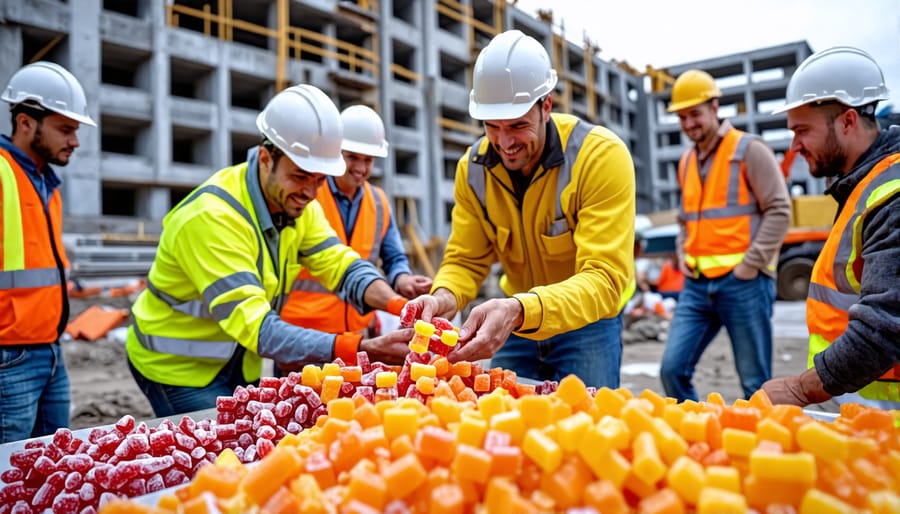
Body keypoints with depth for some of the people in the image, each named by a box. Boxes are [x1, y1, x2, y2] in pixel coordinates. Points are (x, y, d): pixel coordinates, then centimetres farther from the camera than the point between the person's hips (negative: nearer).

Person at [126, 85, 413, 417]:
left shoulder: (296, 201, -7)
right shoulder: (212, 215, -31)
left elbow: (341, 265, -13)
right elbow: (257, 328, -37)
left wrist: (402, 306, -33)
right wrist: (364, 349, -45)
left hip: (241, 363, 7)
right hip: (178, 368, -6)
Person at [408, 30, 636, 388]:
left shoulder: (602, 156, -25)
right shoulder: (473, 167, -11)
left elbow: (605, 280, -32)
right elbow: (465, 261, -5)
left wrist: (520, 310, -48)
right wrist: (444, 297, -29)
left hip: (587, 320, -3)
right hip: (516, 321, 4)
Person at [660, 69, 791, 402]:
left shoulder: (749, 150, -3)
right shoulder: (686, 161, 15)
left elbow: (779, 210, -7)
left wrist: (751, 263, -13)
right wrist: (683, 254, 9)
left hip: (743, 282, -5)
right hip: (697, 284, 6)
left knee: (756, 383, 4)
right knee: (673, 368, 0)